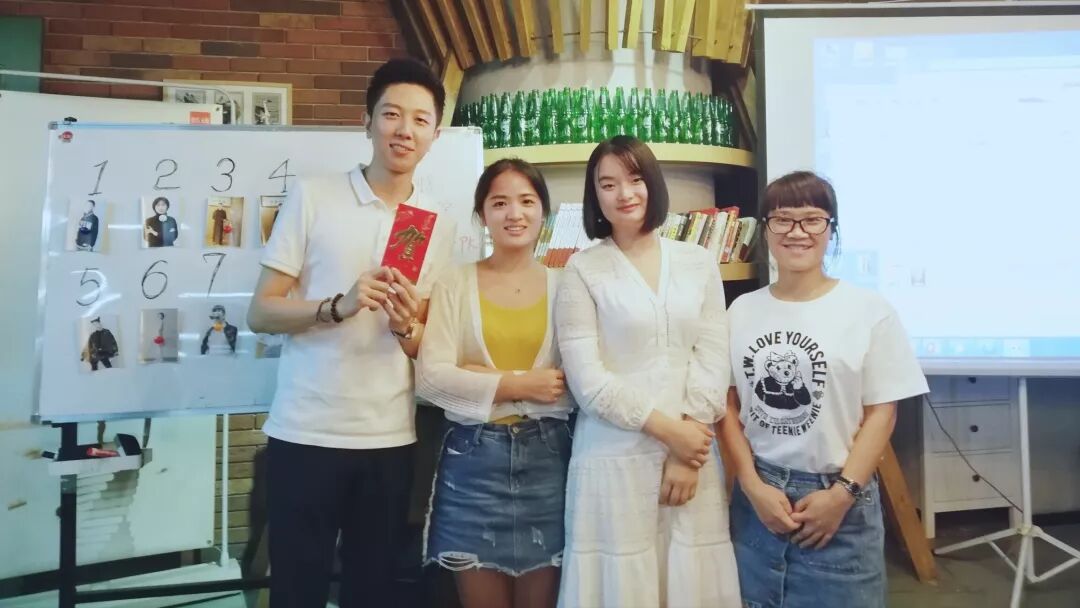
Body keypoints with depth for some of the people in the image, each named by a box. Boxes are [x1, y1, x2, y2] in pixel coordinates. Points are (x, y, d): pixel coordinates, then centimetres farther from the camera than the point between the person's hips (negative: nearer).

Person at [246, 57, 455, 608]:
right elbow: (260, 312, -3)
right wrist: (339, 306, -20)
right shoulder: (312, 196, -2)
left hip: (390, 440, 3)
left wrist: (407, 326, -12)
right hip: (306, 434, -2)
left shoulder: (440, 225, 7)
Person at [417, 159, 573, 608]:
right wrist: (521, 385, -14)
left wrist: (480, 379, -12)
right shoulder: (455, 285, 1)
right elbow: (431, 378, -9)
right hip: (473, 459, 0)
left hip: (546, 456, 1)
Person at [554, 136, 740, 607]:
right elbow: (587, 379, -8)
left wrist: (687, 454, -6)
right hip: (614, 457, -2)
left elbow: (713, 359, 2)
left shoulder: (700, 263, 8)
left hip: (693, 453, 3)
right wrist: (668, 430, -11)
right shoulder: (583, 270, -2)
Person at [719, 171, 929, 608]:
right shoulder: (742, 310, 2)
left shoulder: (869, 310, -5)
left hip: (839, 499, -2)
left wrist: (842, 494, -11)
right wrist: (752, 485, -6)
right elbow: (728, 405, 3)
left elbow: (881, 413, -5)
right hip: (757, 496, 2)